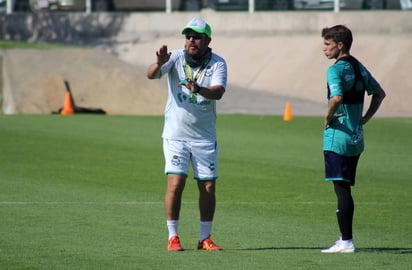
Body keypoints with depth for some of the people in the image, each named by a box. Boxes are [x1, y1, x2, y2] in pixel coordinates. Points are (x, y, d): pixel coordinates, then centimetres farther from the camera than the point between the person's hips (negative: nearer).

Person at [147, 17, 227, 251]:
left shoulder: (218, 63, -6)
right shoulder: (176, 58, -6)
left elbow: (218, 92, -23)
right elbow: (151, 75, -22)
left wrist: (198, 89, -43)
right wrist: (159, 63, -45)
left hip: (205, 137, 2)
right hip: (176, 134, -2)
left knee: (208, 187, 5)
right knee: (175, 183, -11)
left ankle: (205, 238, 17)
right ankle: (173, 237, -2)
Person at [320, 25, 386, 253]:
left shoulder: (336, 69, -14)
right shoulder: (359, 68, 13)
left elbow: (337, 97, -31)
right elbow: (379, 93, 23)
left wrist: (328, 117, -14)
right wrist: (365, 119, 18)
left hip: (337, 137, -8)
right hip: (356, 138, 8)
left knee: (341, 188, -6)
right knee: (345, 189, 14)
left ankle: (346, 241, -7)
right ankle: (345, 239, 19)